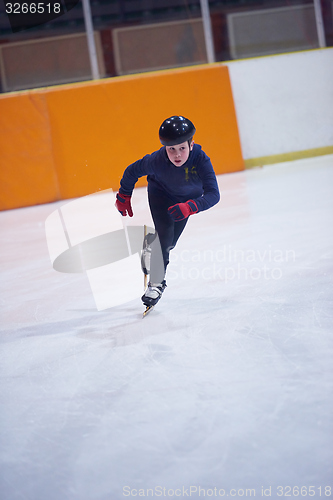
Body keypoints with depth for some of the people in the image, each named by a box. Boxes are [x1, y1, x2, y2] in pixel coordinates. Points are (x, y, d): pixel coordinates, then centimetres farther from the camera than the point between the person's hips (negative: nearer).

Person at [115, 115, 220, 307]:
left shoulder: (201, 160, -39)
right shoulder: (157, 161, -37)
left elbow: (213, 194, -45)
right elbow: (133, 171, -17)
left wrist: (189, 207, -60)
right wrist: (124, 196, -5)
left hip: (188, 197, 2)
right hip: (160, 193, -2)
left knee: (171, 241, 10)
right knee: (165, 233, -19)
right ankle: (156, 283, -8)